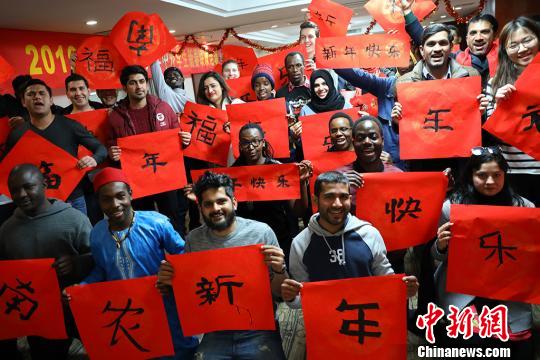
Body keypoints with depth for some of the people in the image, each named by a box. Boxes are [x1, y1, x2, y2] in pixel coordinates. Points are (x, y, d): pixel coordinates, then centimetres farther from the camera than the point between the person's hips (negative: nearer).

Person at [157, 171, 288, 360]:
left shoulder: (261, 232, -11)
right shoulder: (193, 240, -2)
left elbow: (279, 293, -3)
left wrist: (279, 271, -23)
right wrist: (169, 284, -10)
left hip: (258, 330, -2)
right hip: (215, 333, 2)